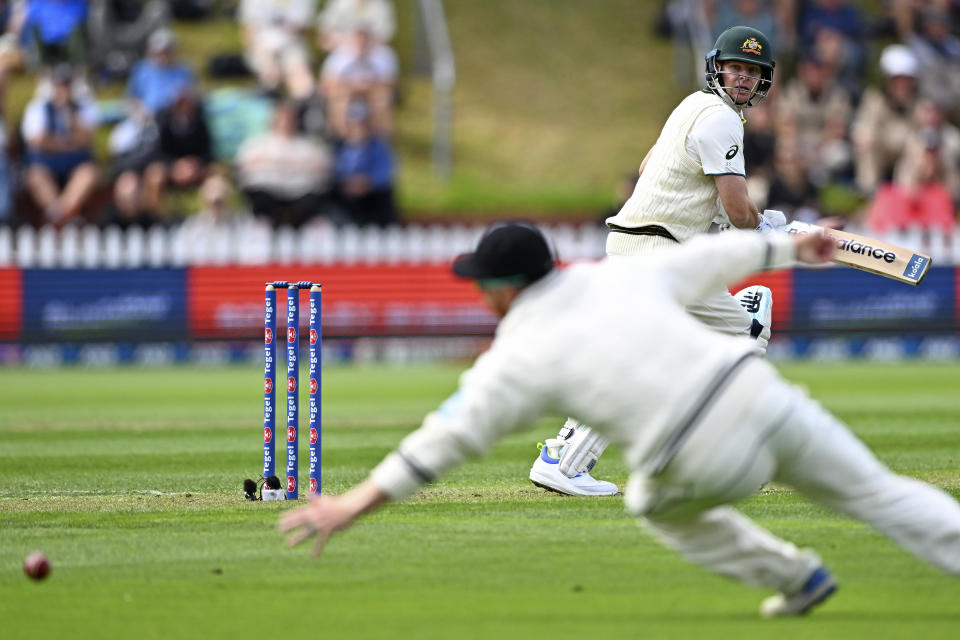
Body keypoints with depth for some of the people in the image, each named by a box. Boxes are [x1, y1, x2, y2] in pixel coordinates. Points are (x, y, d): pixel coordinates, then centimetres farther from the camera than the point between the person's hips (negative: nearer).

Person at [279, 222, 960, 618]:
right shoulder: (622, 274, 15)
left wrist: (356, 503, 0)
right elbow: (716, 254, 26)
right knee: (877, 491, 12)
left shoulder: (517, 356, 3)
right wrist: (791, 245, 43)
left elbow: (447, 438, -1)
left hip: (710, 459, -4)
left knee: (654, 499, 29)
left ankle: (793, 576, 29)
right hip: (764, 393, 4)